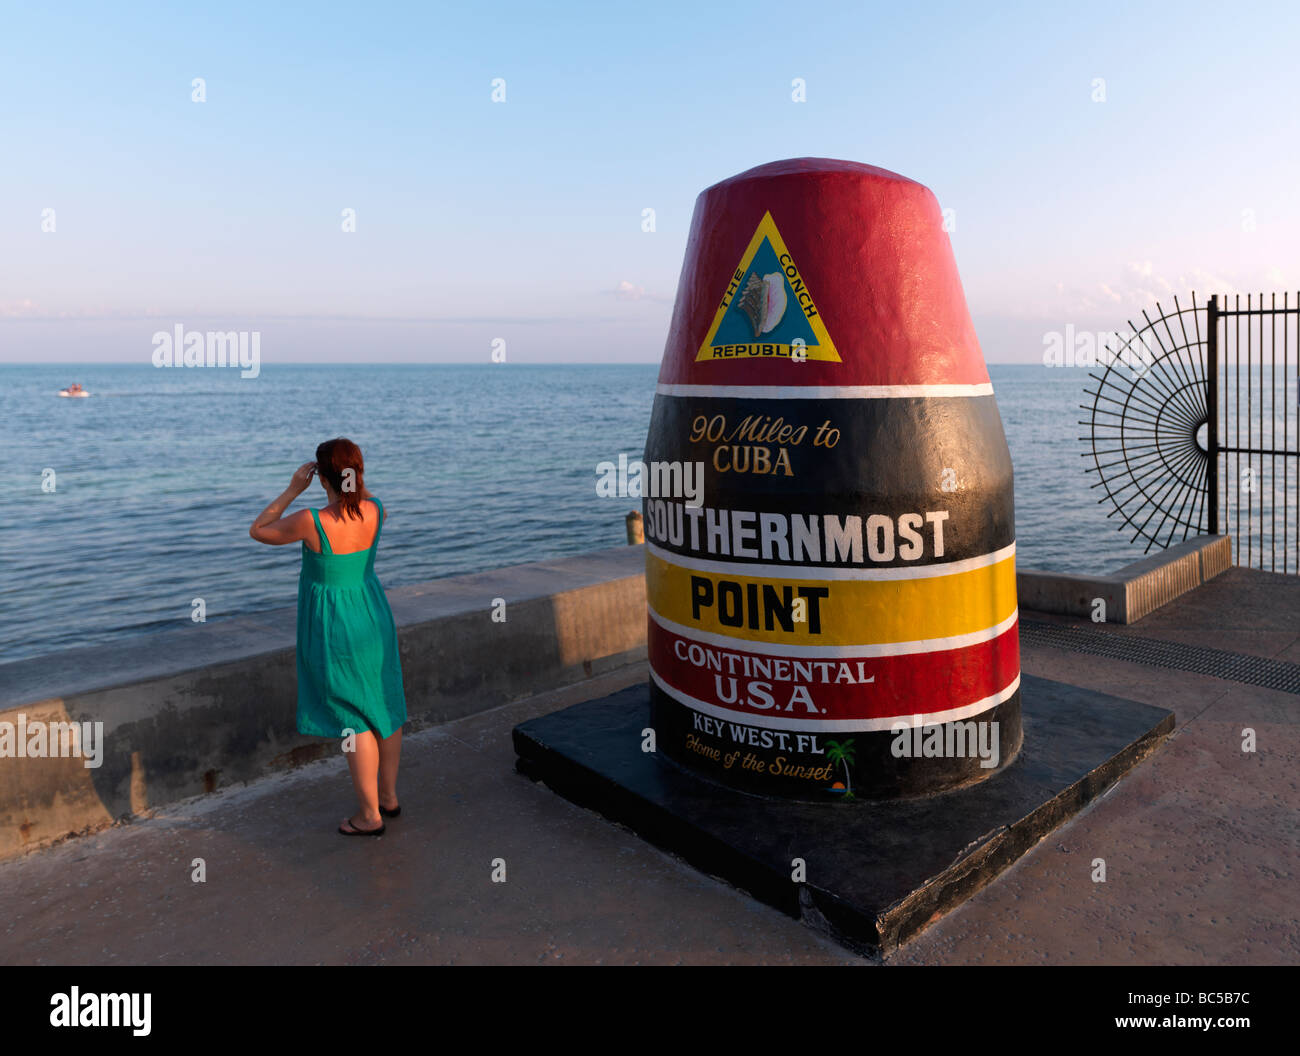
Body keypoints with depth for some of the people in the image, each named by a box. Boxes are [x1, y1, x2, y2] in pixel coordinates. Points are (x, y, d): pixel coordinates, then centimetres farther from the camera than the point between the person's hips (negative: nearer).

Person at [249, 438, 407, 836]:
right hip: (374, 616, 6)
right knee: (386, 707, 16)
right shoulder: (375, 510, -9)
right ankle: (389, 796, 33)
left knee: (354, 721, 5)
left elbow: (258, 531, -7)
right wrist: (352, 477, 2)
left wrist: (293, 489, -8)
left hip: (335, 630, -6)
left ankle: (370, 815, 17)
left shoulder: (311, 522, -25)